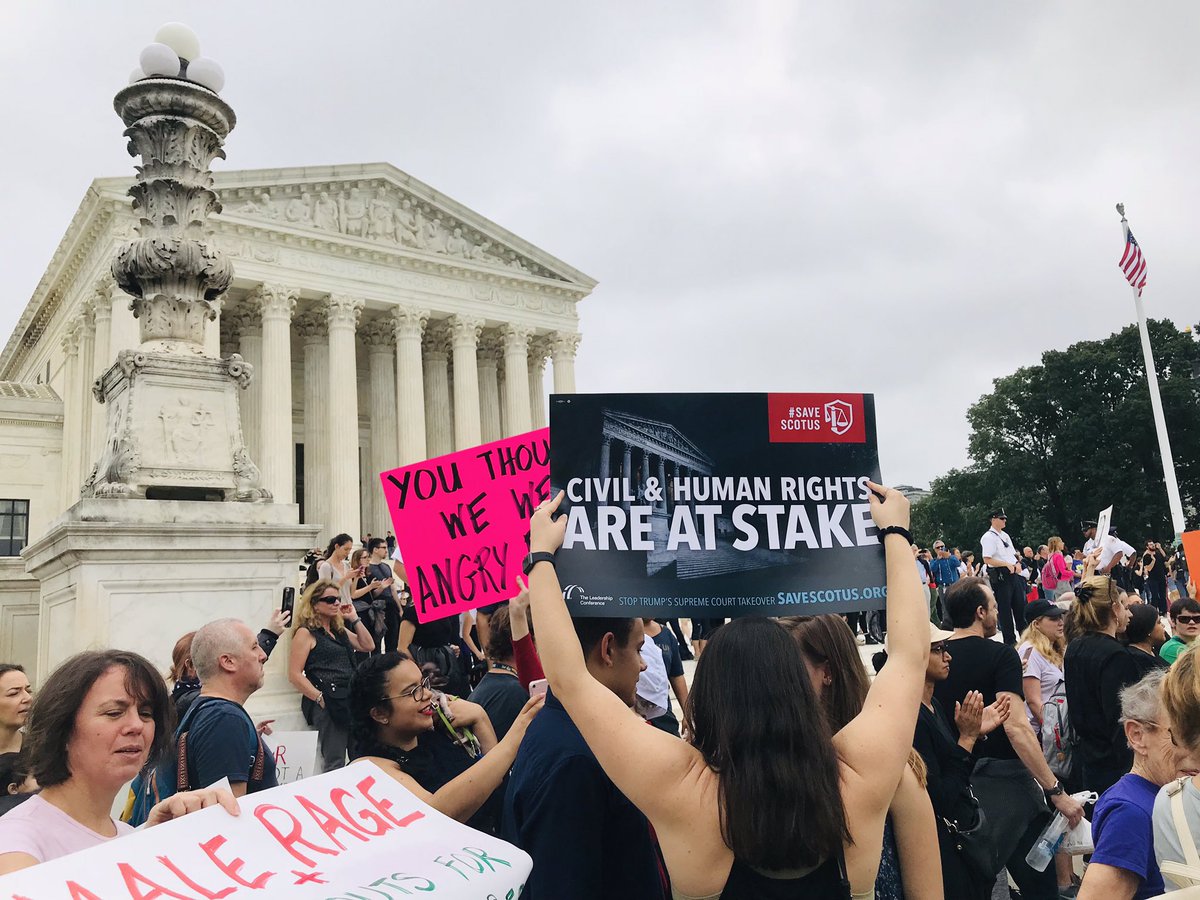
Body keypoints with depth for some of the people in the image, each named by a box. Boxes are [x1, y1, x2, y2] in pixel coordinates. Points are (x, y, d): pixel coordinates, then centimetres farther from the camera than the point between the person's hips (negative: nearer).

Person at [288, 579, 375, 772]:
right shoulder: (305, 633, -2)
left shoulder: (340, 630, 20)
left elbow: (368, 646, 18)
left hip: (351, 699, 7)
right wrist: (320, 698, -15)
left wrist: (353, 619, 13)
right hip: (328, 704, -7)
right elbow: (295, 675, -9)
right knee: (334, 765, -7)